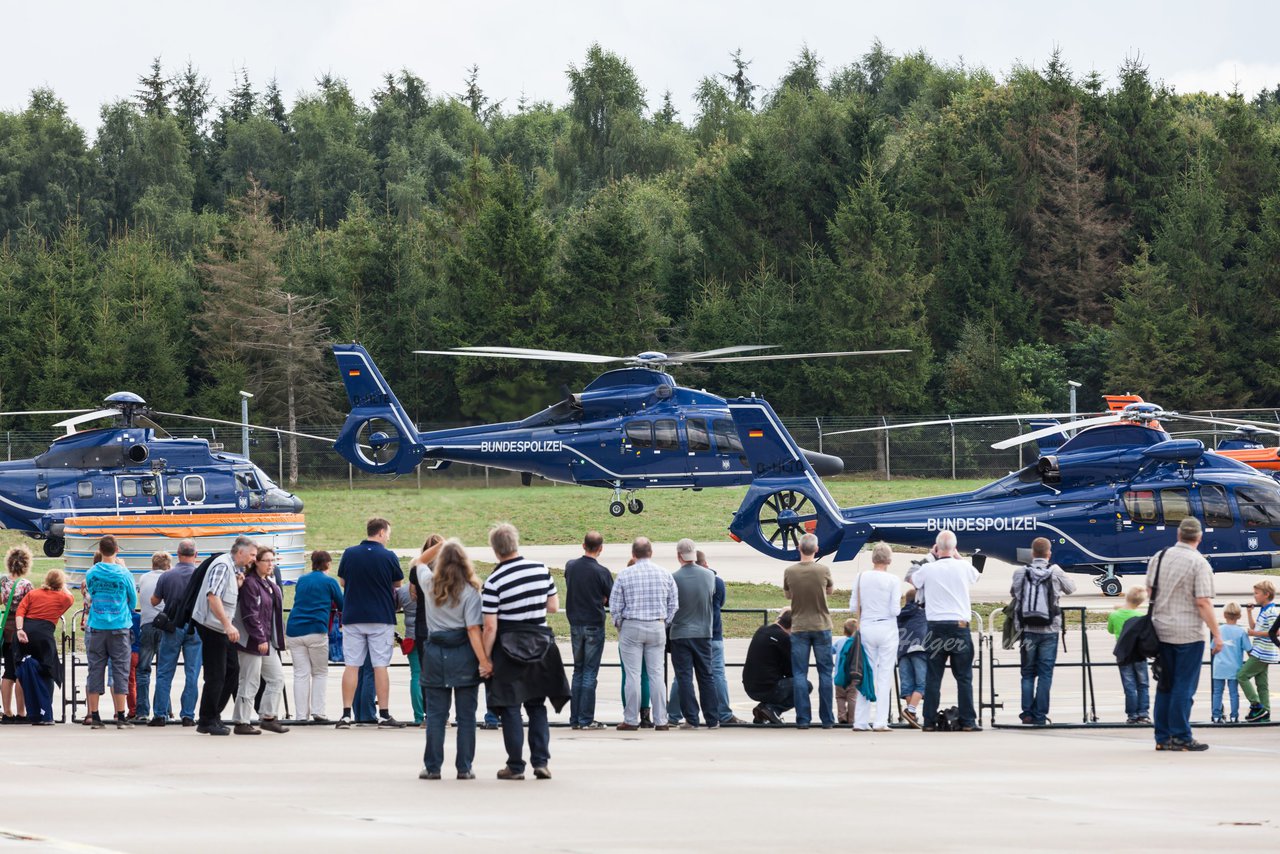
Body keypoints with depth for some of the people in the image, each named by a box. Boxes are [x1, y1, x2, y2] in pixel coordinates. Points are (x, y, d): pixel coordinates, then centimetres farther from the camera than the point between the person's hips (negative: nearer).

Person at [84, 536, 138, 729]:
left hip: (96, 628, 2)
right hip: (119, 626, -2)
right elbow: (133, 600, 7)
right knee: (120, 670, 1)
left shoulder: (91, 573, -2)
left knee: (96, 670, 6)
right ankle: (121, 717, -2)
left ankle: (94, 716, 3)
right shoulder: (123, 574, -6)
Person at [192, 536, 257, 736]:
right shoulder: (223, 565, -14)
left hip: (223, 629, 10)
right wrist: (228, 625, -27)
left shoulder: (234, 568, 17)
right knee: (215, 676, -5)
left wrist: (238, 585, 4)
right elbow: (213, 596, -23)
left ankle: (214, 715, 18)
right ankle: (207, 721, 3)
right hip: (212, 627, -10)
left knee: (232, 670, 11)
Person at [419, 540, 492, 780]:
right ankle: (464, 767, 4)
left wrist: (439, 547, 28)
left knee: (435, 714, 6)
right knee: (466, 715, 4)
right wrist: (484, 661, -13)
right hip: (463, 654, -2)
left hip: (435, 653, 2)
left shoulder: (430, 585, 2)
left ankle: (432, 767, 4)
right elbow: (474, 629, -13)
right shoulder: (469, 591, -8)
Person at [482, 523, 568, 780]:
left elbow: (490, 627, -15)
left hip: (508, 651, -4)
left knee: (510, 709, 4)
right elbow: (554, 606, 7)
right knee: (537, 707, 14)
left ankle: (515, 766, 5)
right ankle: (541, 761, 8)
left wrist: (485, 657, -6)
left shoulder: (494, 582, -14)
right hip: (540, 645, 4)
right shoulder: (541, 570, -2)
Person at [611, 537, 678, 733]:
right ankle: (660, 720, 5)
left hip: (631, 628, -2)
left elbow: (615, 606, -4)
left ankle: (631, 720, 1)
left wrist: (619, 625, 10)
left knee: (632, 675, 0)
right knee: (656, 674, 5)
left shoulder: (624, 575, -5)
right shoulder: (665, 575, 2)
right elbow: (674, 604, 4)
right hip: (657, 628, 2)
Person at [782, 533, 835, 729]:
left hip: (799, 628, 0)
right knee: (825, 673, 7)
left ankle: (802, 719, -1)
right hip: (821, 627, 0)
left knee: (800, 674, 4)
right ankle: (827, 719, 8)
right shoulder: (823, 570, -9)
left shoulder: (789, 572, -6)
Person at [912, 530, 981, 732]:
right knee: (964, 677, 3)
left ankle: (929, 721, 2)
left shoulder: (927, 569, -2)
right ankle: (967, 721, 0)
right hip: (960, 626, 0)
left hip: (936, 626, 0)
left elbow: (914, 581, 20)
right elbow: (975, 577, 23)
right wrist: (956, 556, 25)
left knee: (933, 677, 4)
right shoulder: (964, 567, -2)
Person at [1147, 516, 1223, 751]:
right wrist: (1217, 635, -11)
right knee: (1184, 687, -1)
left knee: (1165, 685, 12)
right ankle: (1180, 738, -1)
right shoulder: (1199, 563, -11)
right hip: (1188, 633, -6)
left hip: (1161, 632, 6)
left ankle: (1162, 738, 14)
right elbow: (1204, 603, -16)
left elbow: (1150, 591, 15)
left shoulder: (1158, 558, 6)